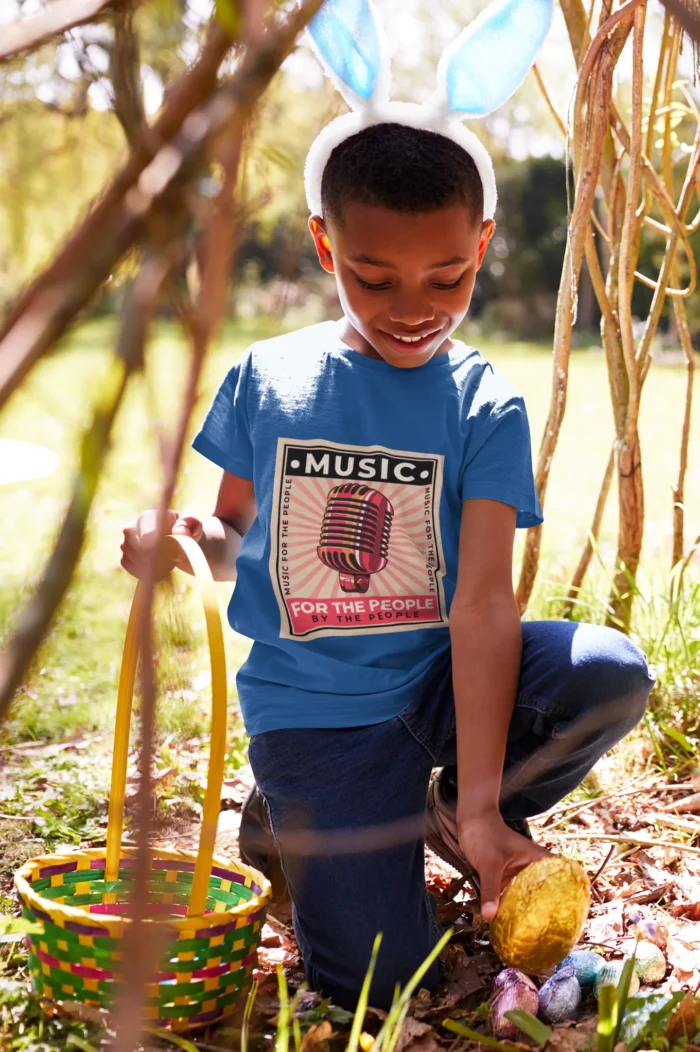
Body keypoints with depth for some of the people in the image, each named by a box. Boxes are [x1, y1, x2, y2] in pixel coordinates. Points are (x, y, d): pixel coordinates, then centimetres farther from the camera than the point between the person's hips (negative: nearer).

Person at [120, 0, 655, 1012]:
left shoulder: (482, 405, -7)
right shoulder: (264, 377, -2)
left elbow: (484, 600, -16)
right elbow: (238, 538, 9)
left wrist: (480, 806, -23)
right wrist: (182, 531, -17)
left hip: (436, 677, 1)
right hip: (310, 704, -1)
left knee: (609, 674, -28)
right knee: (376, 975, -14)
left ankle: (456, 810, 2)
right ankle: (284, 821, 19)